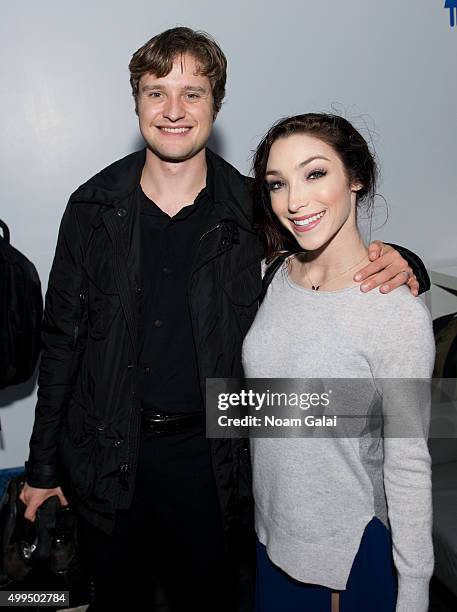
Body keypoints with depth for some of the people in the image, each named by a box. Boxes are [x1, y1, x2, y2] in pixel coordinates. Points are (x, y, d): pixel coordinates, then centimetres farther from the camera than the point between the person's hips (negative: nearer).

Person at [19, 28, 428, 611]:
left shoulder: (252, 210, -8)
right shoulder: (94, 207, -6)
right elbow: (62, 339, 0)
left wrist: (396, 263, -20)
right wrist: (43, 465, 4)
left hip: (210, 456, 0)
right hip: (110, 454, 1)